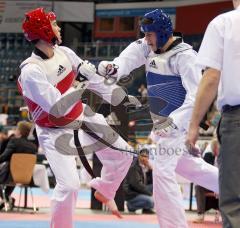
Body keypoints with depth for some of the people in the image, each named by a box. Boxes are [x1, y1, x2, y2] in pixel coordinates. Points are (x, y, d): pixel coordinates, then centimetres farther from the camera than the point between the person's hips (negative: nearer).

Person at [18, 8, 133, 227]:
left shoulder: (64, 53, -8)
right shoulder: (31, 71, -30)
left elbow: (91, 77, 6)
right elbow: (58, 108, -32)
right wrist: (82, 85, -33)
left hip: (82, 116, 7)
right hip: (55, 131, -7)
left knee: (122, 154, 12)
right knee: (69, 184, -19)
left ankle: (104, 191, 40)